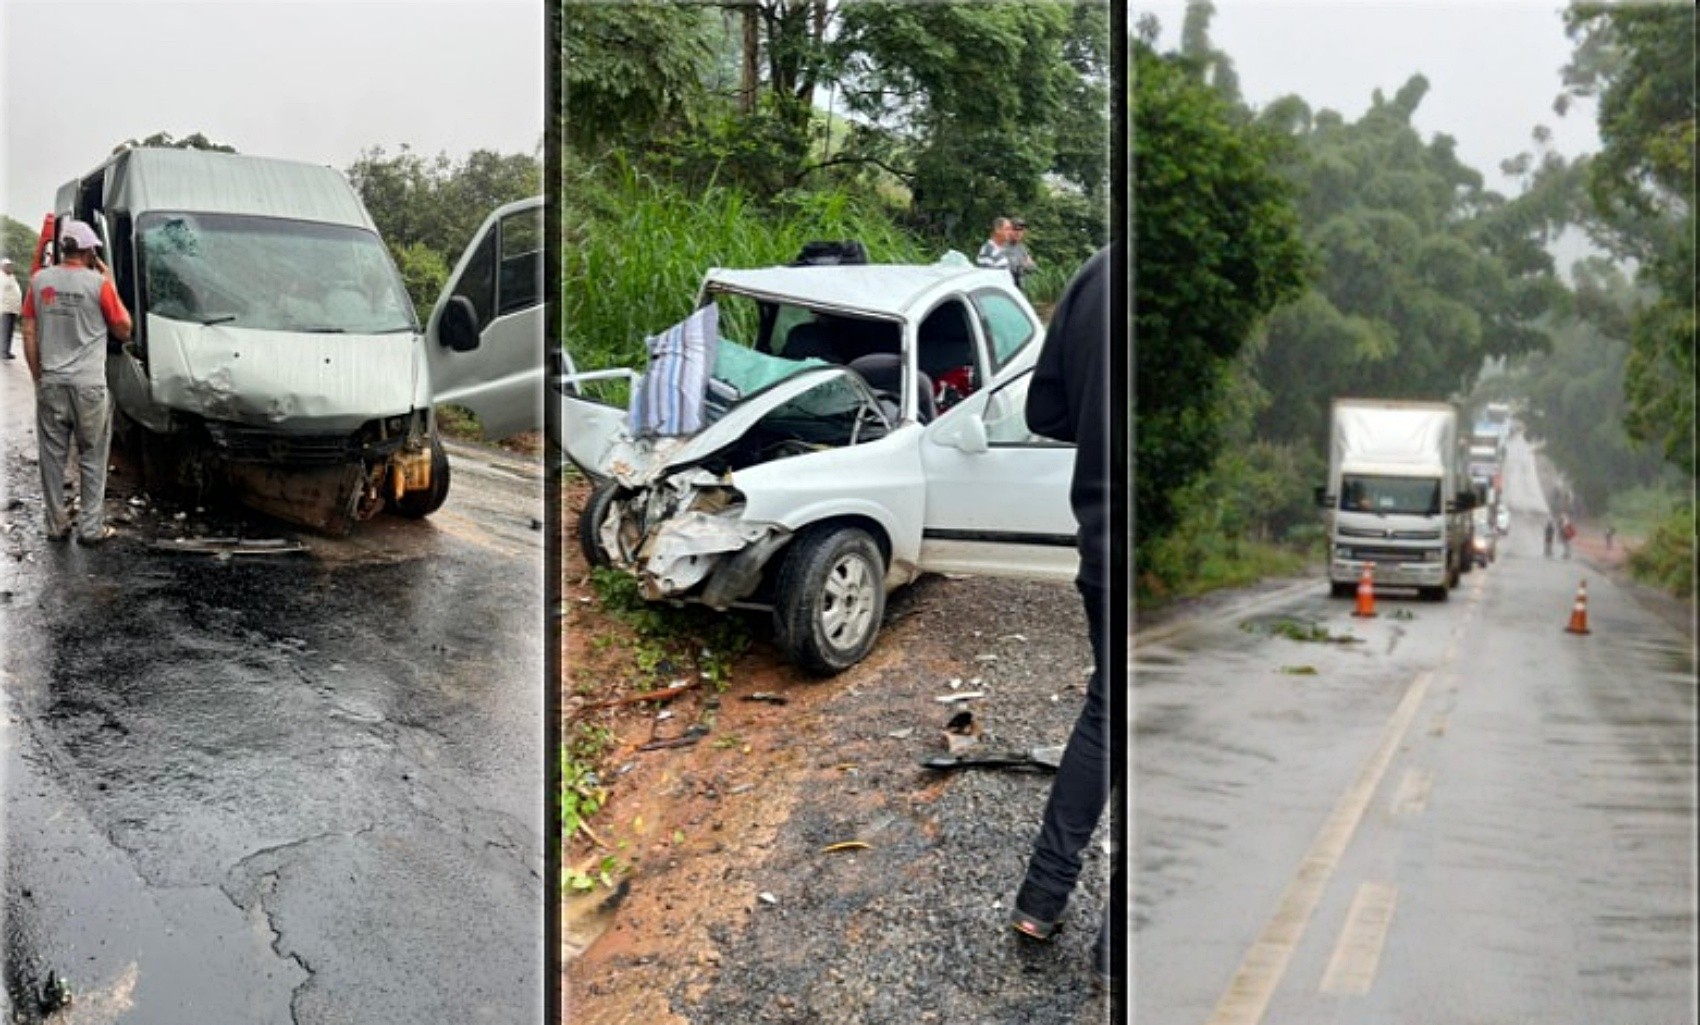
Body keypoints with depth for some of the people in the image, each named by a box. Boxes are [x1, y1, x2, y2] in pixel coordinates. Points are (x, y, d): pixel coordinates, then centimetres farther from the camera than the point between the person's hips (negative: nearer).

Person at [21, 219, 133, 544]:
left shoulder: (39, 281, 3)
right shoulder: (98, 283, -8)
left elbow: (29, 334, 5)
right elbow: (123, 331, 2)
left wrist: (38, 377, 14)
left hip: (50, 384, 3)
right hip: (89, 386, -3)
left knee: (53, 457, 10)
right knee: (92, 459, 6)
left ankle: (57, 525, 14)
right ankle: (91, 527, 6)